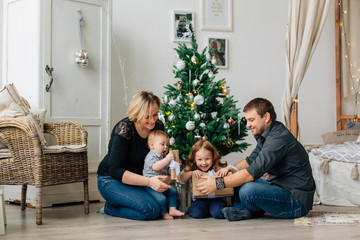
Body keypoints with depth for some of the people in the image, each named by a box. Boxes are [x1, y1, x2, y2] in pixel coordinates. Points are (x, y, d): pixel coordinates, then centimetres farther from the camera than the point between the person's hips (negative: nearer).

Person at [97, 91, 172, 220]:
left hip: (138, 177, 7)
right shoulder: (124, 129, -26)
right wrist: (148, 181, -38)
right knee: (151, 209, -28)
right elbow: (115, 170, -28)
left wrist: (165, 177, -20)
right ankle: (110, 208, 0)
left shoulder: (158, 126, -8)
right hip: (111, 180, -7)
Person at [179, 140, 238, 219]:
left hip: (216, 198, -1)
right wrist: (191, 173, -26)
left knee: (219, 213, -28)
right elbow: (181, 179, -11)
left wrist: (228, 169, -29)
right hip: (200, 199, 1)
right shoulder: (193, 170, -2)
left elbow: (236, 172, -7)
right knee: (196, 213, -26)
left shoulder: (218, 168, -7)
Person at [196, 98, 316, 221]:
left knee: (248, 190, -31)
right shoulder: (264, 135, 9)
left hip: (297, 202, -10)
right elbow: (251, 160, 22)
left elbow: (254, 172, -28)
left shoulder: (279, 138, -23)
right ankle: (244, 210, -5)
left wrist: (218, 183, -25)